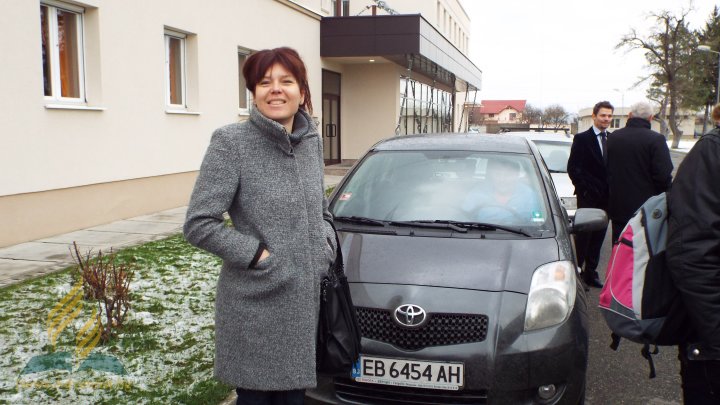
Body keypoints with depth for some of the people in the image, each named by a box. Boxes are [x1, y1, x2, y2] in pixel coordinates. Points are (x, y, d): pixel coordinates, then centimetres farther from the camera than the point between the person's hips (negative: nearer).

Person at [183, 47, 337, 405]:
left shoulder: (312, 141, 7)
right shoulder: (231, 143, -12)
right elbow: (198, 224, -14)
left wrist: (326, 243, 3)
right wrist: (259, 255, -16)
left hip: (306, 298, 6)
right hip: (255, 307, -5)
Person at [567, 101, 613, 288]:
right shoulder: (582, 139, -3)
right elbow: (573, 168, -6)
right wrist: (585, 188, -14)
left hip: (606, 197, 4)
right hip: (588, 197, -4)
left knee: (598, 237, 10)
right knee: (583, 236, 1)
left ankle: (590, 272, 20)